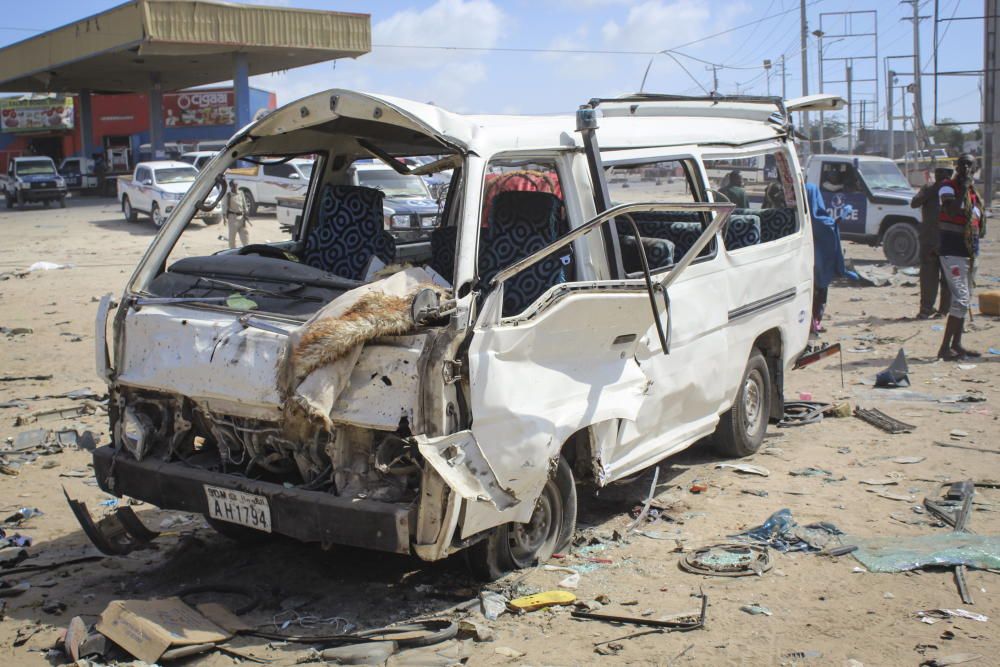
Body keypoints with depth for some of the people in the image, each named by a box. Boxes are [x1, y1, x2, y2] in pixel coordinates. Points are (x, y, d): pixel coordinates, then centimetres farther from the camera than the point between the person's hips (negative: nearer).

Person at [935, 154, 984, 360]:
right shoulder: (948, 187, -8)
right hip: (952, 251, -9)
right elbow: (953, 210, -27)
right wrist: (963, 188, -20)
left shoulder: (974, 192, 15)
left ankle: (956, 345, 21)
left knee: (965, 299, 13)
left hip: (968, 252, 9)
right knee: (961, 298, -16)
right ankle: (945, 348, -15)